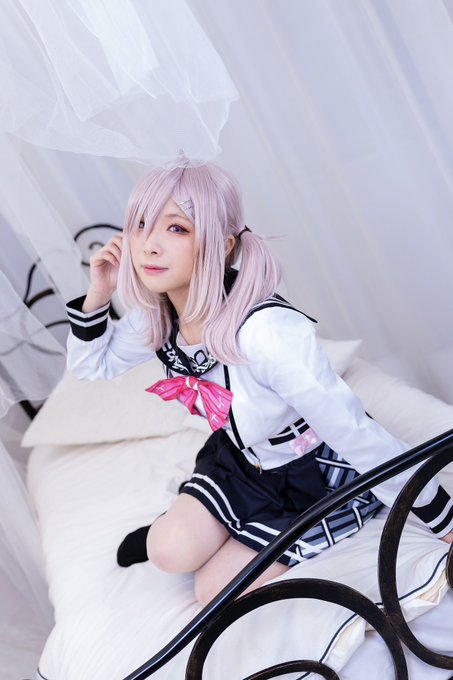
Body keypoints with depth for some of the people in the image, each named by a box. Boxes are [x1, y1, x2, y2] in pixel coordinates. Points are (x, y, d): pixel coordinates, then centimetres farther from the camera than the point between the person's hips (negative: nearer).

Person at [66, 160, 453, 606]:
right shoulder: (156, 315, -14)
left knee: (215, 589, -6)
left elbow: (357, 435, -33)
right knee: (171, 554, -13)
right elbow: (90, 365, 5)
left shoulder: (266, 331, -38)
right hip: (242, 458, 5)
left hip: (323, 473, -5)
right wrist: (98, 295, -14)